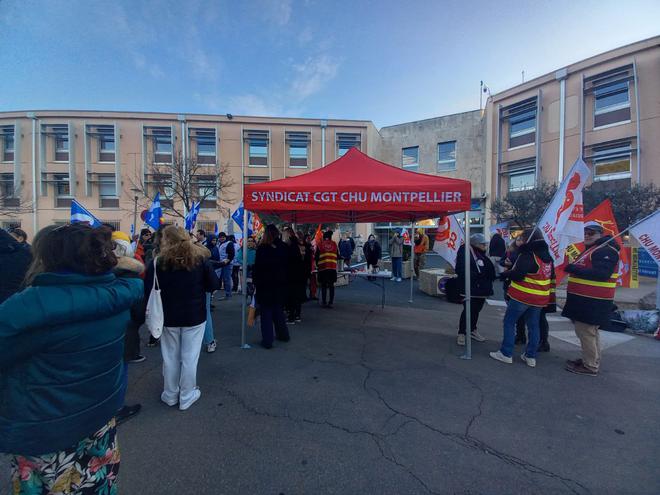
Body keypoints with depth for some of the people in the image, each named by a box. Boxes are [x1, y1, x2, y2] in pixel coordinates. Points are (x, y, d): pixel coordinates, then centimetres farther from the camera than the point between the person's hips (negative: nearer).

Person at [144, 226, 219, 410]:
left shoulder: (158, 262, -10)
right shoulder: (200, 259, -9)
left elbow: (148, 291, -8)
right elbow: (213, 285, -7)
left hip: (168, 317, 1)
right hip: (195, 316, -1)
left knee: (170, 357, 16)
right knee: (190, 357, 9)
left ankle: (170, 395, 31)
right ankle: (186, 397, 21)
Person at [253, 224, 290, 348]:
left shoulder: (262, 248, -13)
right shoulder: (283, 247, 0)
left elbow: (257, 268, -12)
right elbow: (286, 265, 6)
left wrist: (256, 283, -2)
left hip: (265, 284, -4)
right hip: (279, 284, 5)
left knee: (266, 312, 5)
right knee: (278, 310, 19)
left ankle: (267, 340, 8)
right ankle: (283, 335, 30)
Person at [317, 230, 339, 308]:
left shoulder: (320, 244, 3)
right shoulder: (334, 244, 7)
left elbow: (317, 256, 7)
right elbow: (338, 255, 15)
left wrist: (317, 265, 21)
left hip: (322, 267, -1)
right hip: (333, 267, 1)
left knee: (324, 285, 7)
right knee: (331, 285, 8)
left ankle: (324, 302, 8)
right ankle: (331, 302, 5)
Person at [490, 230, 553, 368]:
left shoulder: (528, 255, -18)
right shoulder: (547, 256, 10)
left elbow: (517, 274, -23)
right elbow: (550, 276, 20)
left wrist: (504, 274, -5)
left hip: (522, 296, -8)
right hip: (540, 298, 8)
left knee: (509, 322, 4)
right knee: (533, 326, 14)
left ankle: (506, 353, 7)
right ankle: (531, 356, 21)